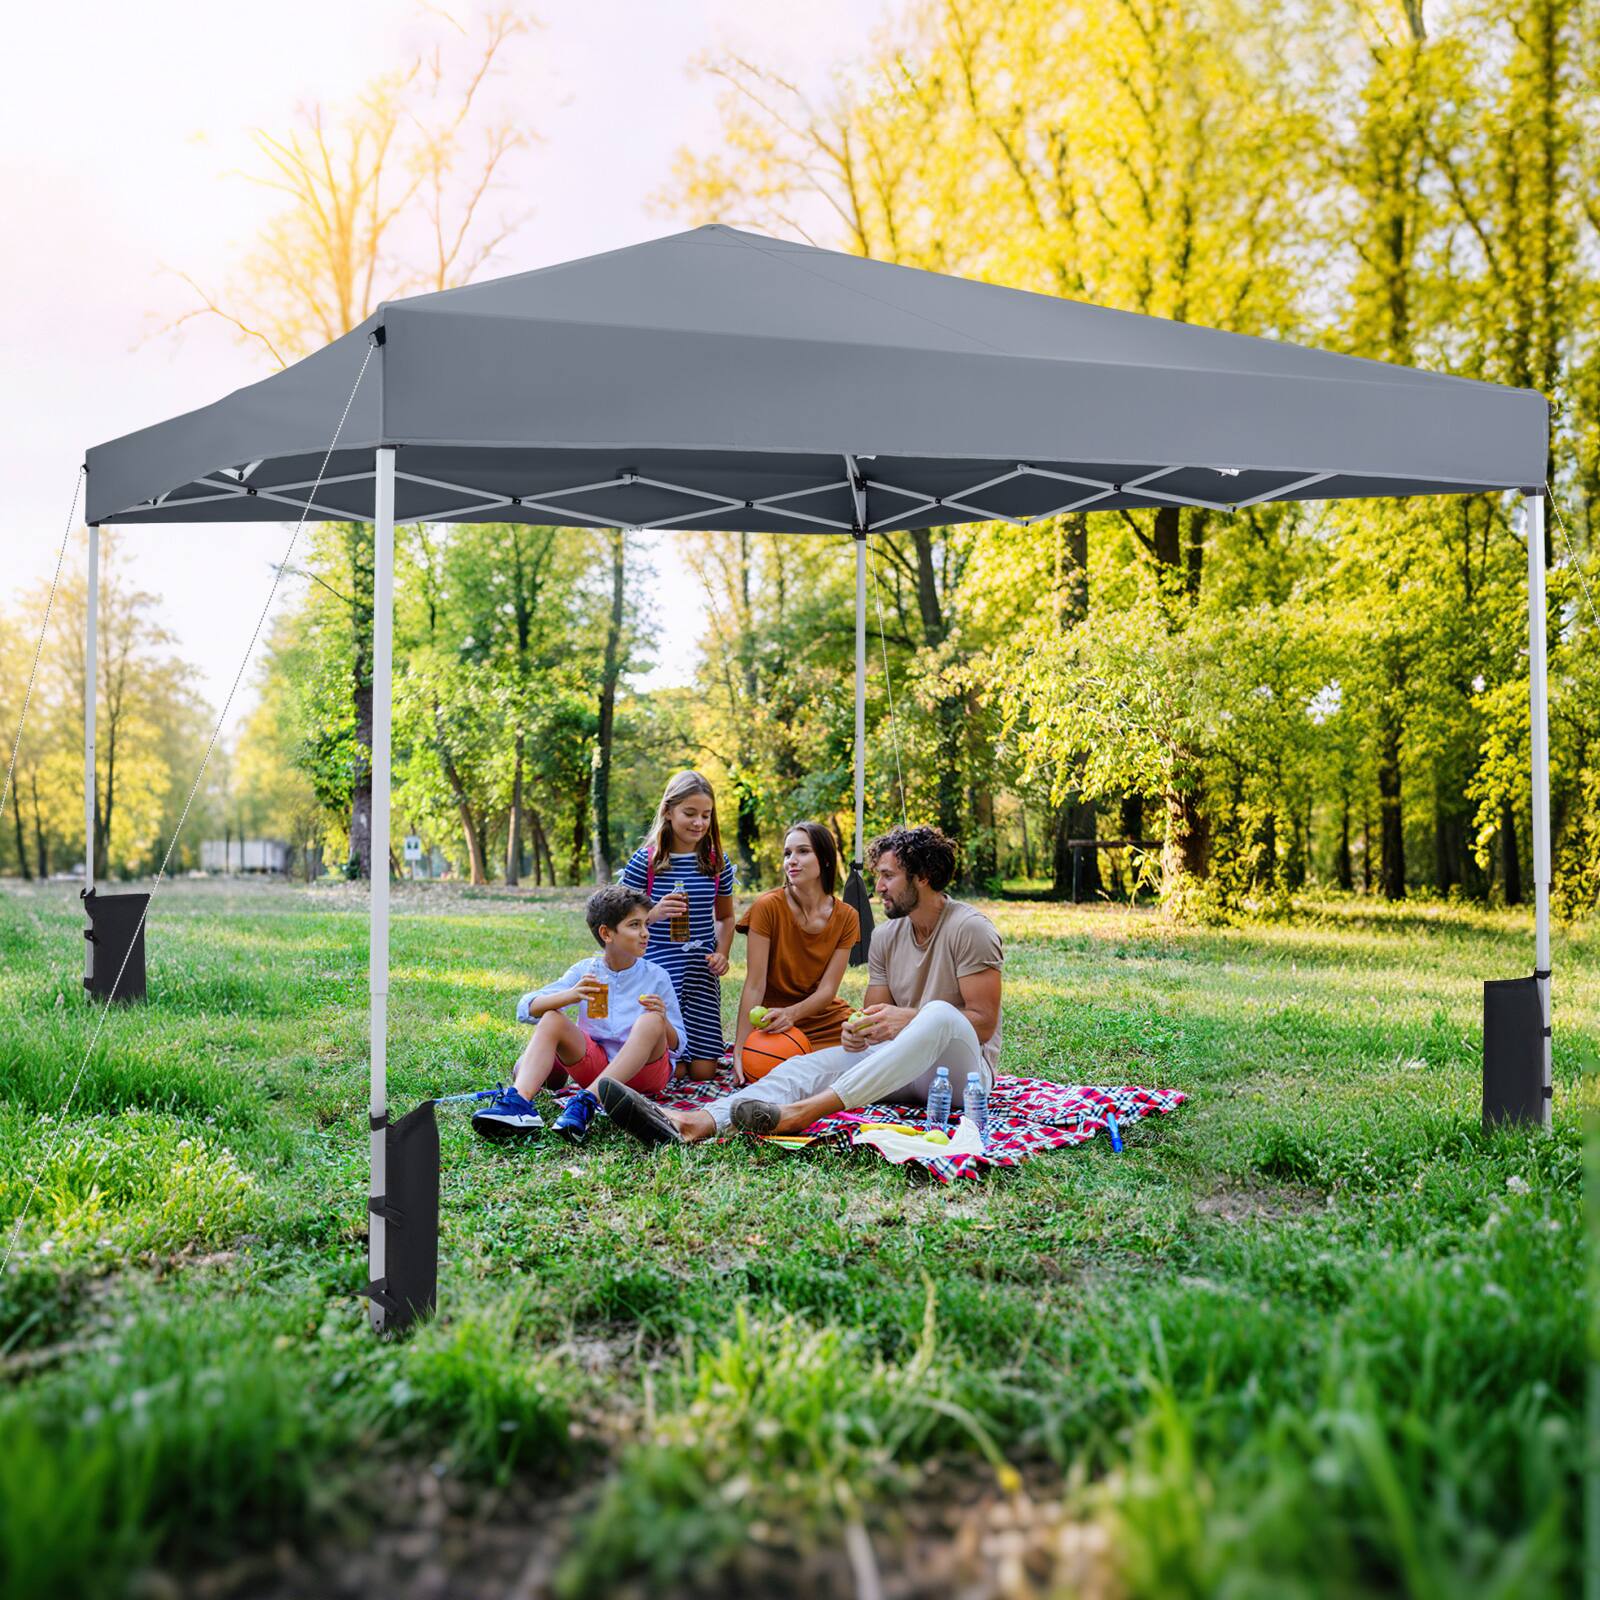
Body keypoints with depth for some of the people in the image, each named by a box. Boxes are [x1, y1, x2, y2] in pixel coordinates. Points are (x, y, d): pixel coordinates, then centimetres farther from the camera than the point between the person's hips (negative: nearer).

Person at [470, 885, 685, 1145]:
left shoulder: (656, 977, -1)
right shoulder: (585, 971, 3)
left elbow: (677, 1044, 2)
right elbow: (526, 1009, -6)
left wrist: (663, 1020, -21)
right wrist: (570, 995, -25)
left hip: (645, 1069, -2)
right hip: (595, 1064, 2)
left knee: (651, 1020, -30)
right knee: (551, 1019, -16)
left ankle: (586, 1102, -41)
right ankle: (518, 1102, -40)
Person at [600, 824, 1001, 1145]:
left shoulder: (968, 928, -8)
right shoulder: (886, 937, 12)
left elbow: (984, 1022, -12)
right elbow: (878, 1014, 11)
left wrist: (908, 1017, -24)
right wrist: (859, 1031, -14)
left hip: (966, 1069, -6)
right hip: (903, 1066, 6)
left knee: (941, 1015, -39)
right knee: (807, 1066, -19)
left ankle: (801, 1112, -53)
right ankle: (694, 1122, -45)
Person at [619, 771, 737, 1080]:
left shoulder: (719, 863, 4)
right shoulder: (644, 861, -7)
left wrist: (722, 953, -1)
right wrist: (655, 913, -24)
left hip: (702, 974, 3)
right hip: (658, 971, -3)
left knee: (703, 1071, 0)